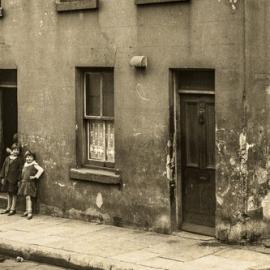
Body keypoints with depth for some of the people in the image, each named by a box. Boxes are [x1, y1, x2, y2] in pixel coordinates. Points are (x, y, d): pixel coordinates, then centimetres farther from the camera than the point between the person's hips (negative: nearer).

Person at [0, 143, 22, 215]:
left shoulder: (18, 160, -2)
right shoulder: (7, 158, 12)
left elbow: (20, 170, -5)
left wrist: (19, 179, -11)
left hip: (14, 179, -5)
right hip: (7, 178, 5)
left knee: (14, 193, -1)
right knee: (9, 193, 14)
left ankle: (13, 209, 5)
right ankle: (8, 208, 23)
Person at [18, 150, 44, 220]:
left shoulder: (34, 165, -9)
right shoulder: (25, 164, 13)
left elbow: (41, 170, -20)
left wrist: (35, 176, -17)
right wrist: (22, 179, 18)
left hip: (31, 183, -7)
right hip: (24, 182, 7)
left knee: (28, 197, -15)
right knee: (26, 197, 12)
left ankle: (30, 212, -16)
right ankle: (27, 211, 22)